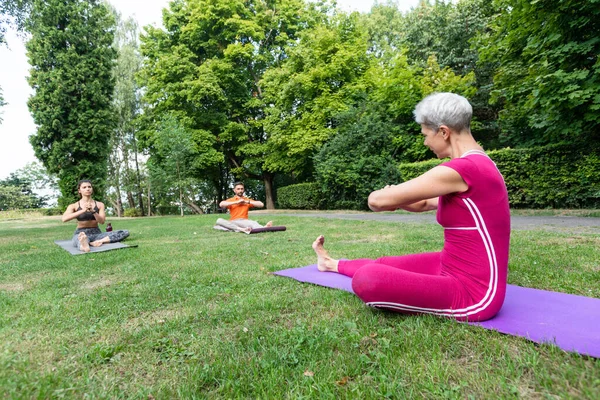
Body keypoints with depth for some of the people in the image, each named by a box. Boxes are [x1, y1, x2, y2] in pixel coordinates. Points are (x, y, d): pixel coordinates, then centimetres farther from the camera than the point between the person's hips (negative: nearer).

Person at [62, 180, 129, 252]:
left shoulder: (100, 205, 10)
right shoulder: (74, 206, 5)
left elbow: (102, 221, -4)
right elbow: (64, 219, -14)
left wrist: (93, 211, -22)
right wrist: (83, 210, -25)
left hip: (96, 234, 3)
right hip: (80, 233, -3)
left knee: (125, 233, -21)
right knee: (81, 236, -43)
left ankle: (96, 242, -37)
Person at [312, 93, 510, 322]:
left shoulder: (461, 169, -24)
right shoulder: (476, 165, 8)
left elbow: (377, 200, -20)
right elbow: (425, 203, 22)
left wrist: (384, 199, 3)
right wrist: (395, 199, 7)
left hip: (475, 294, -9)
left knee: (366, 279, -27)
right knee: (384, 265, 21)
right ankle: (333, 264, 46)